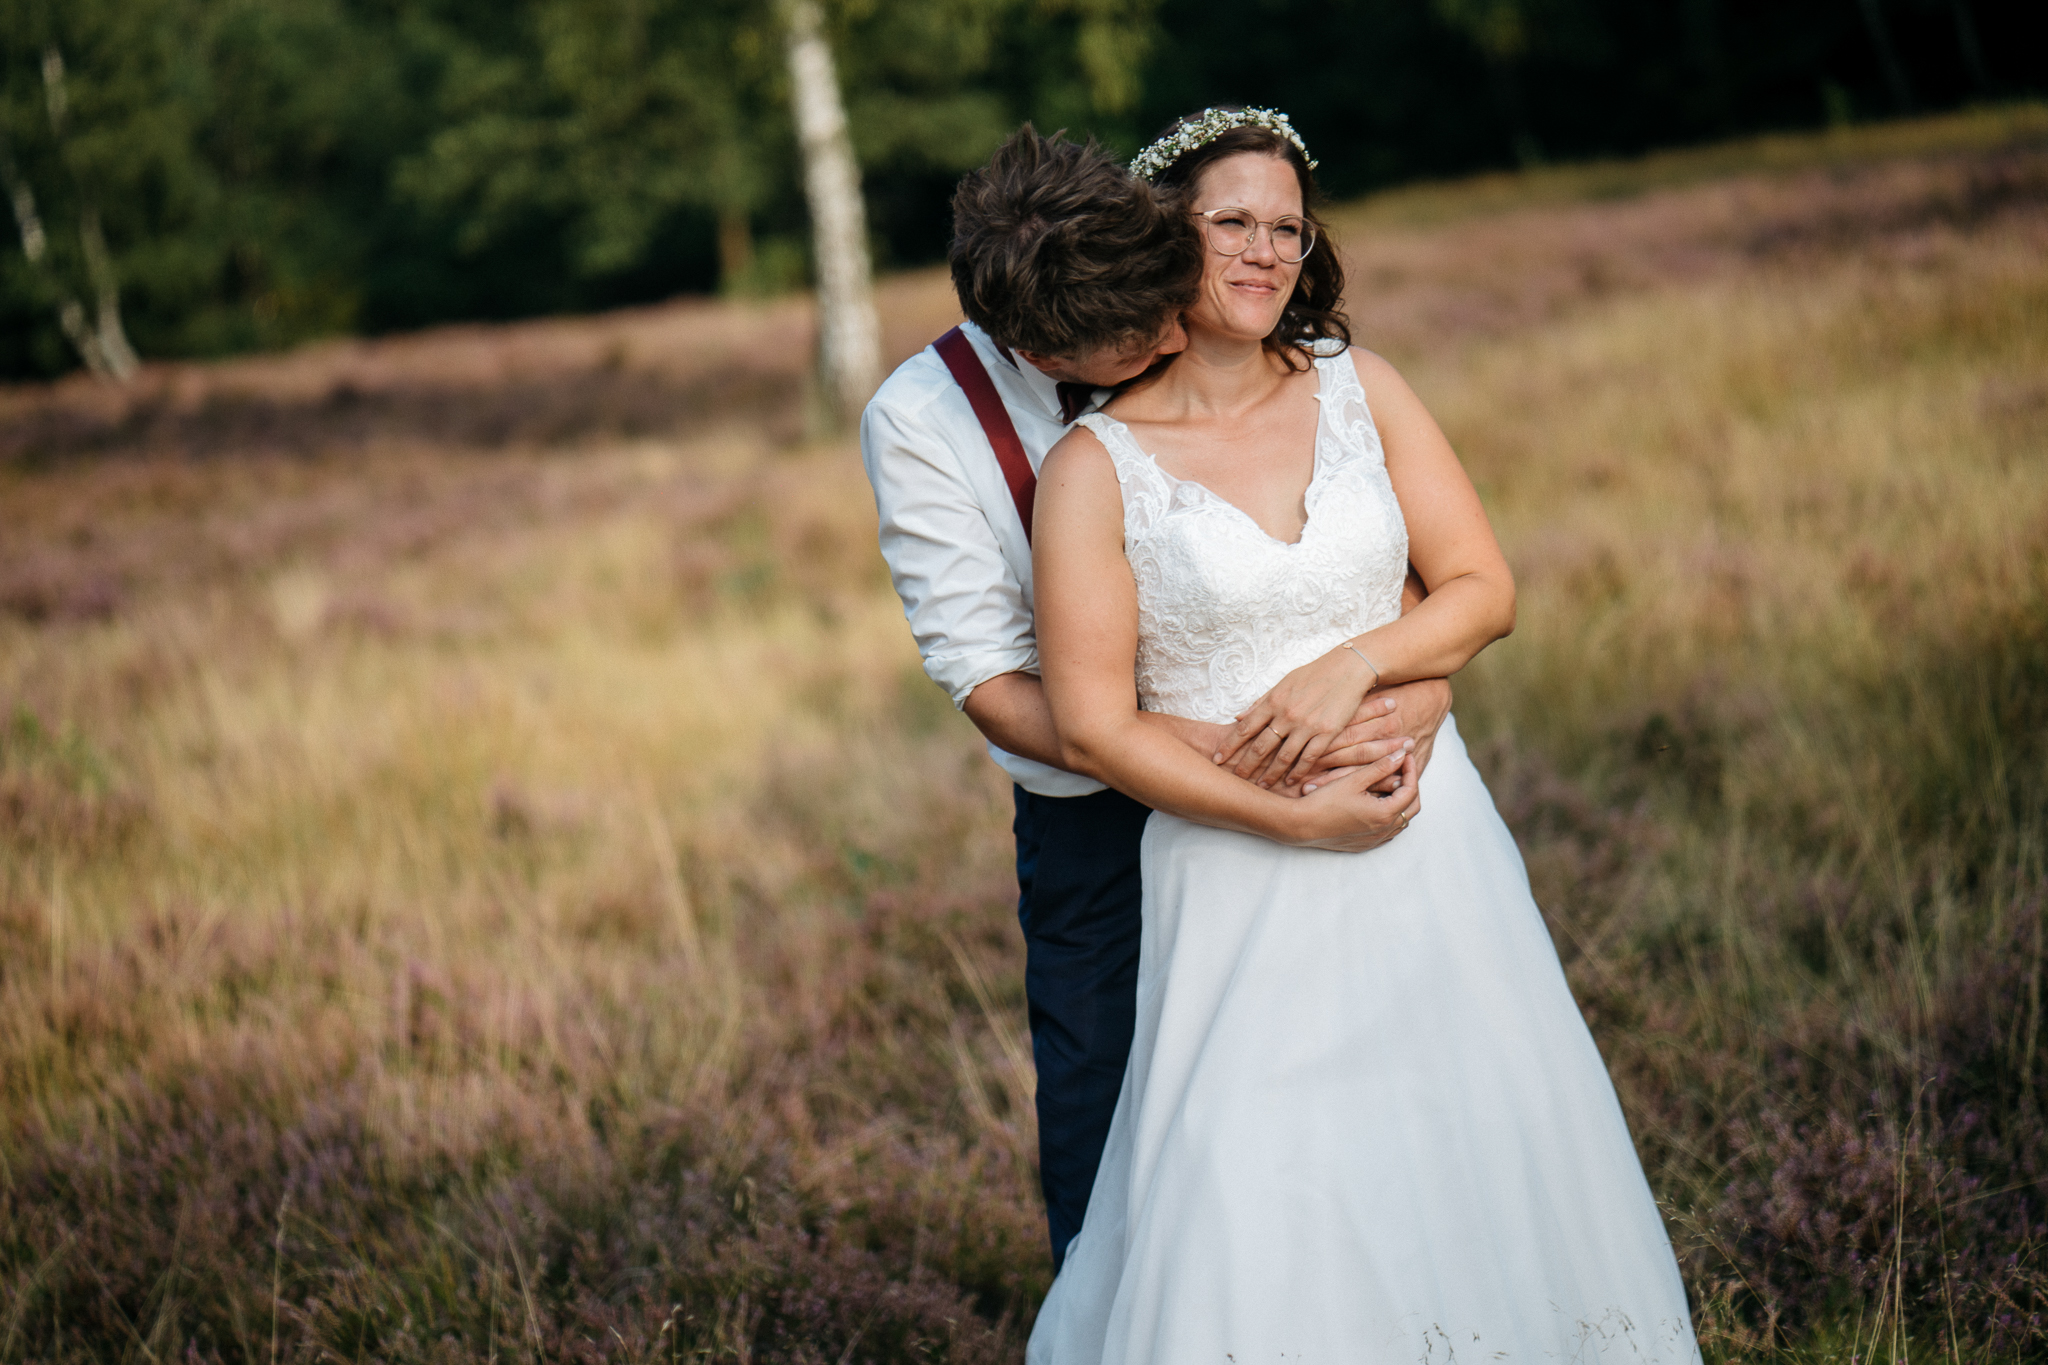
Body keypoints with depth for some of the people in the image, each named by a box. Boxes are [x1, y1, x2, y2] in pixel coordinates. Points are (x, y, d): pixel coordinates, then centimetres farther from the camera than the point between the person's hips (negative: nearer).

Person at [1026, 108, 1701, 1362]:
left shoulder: (1360, 390, 6)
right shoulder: (1095, 468, -5)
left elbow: (1485, 591, 5)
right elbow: (1095, 729, -8)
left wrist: (1356, 662, -14)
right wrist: (1295, 820, -13)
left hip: (1426, 837, 3)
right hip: (1239, 869, -3)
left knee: (1481, 1164, 5)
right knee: (1254, 1214, -9)